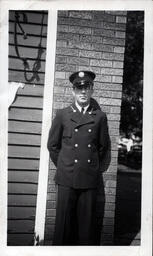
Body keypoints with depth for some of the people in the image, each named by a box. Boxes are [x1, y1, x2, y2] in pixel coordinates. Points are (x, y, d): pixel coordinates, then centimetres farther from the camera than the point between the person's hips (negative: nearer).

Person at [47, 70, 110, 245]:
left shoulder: (100, 116, 6)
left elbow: (103, 146, 14)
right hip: (67, 178, -1)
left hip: (90, 178, 1)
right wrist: (63, 165, 10)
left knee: (86, 222, 7)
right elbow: (52, 145, 10)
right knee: (64, 221, 5)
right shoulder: (62, 115, 4)